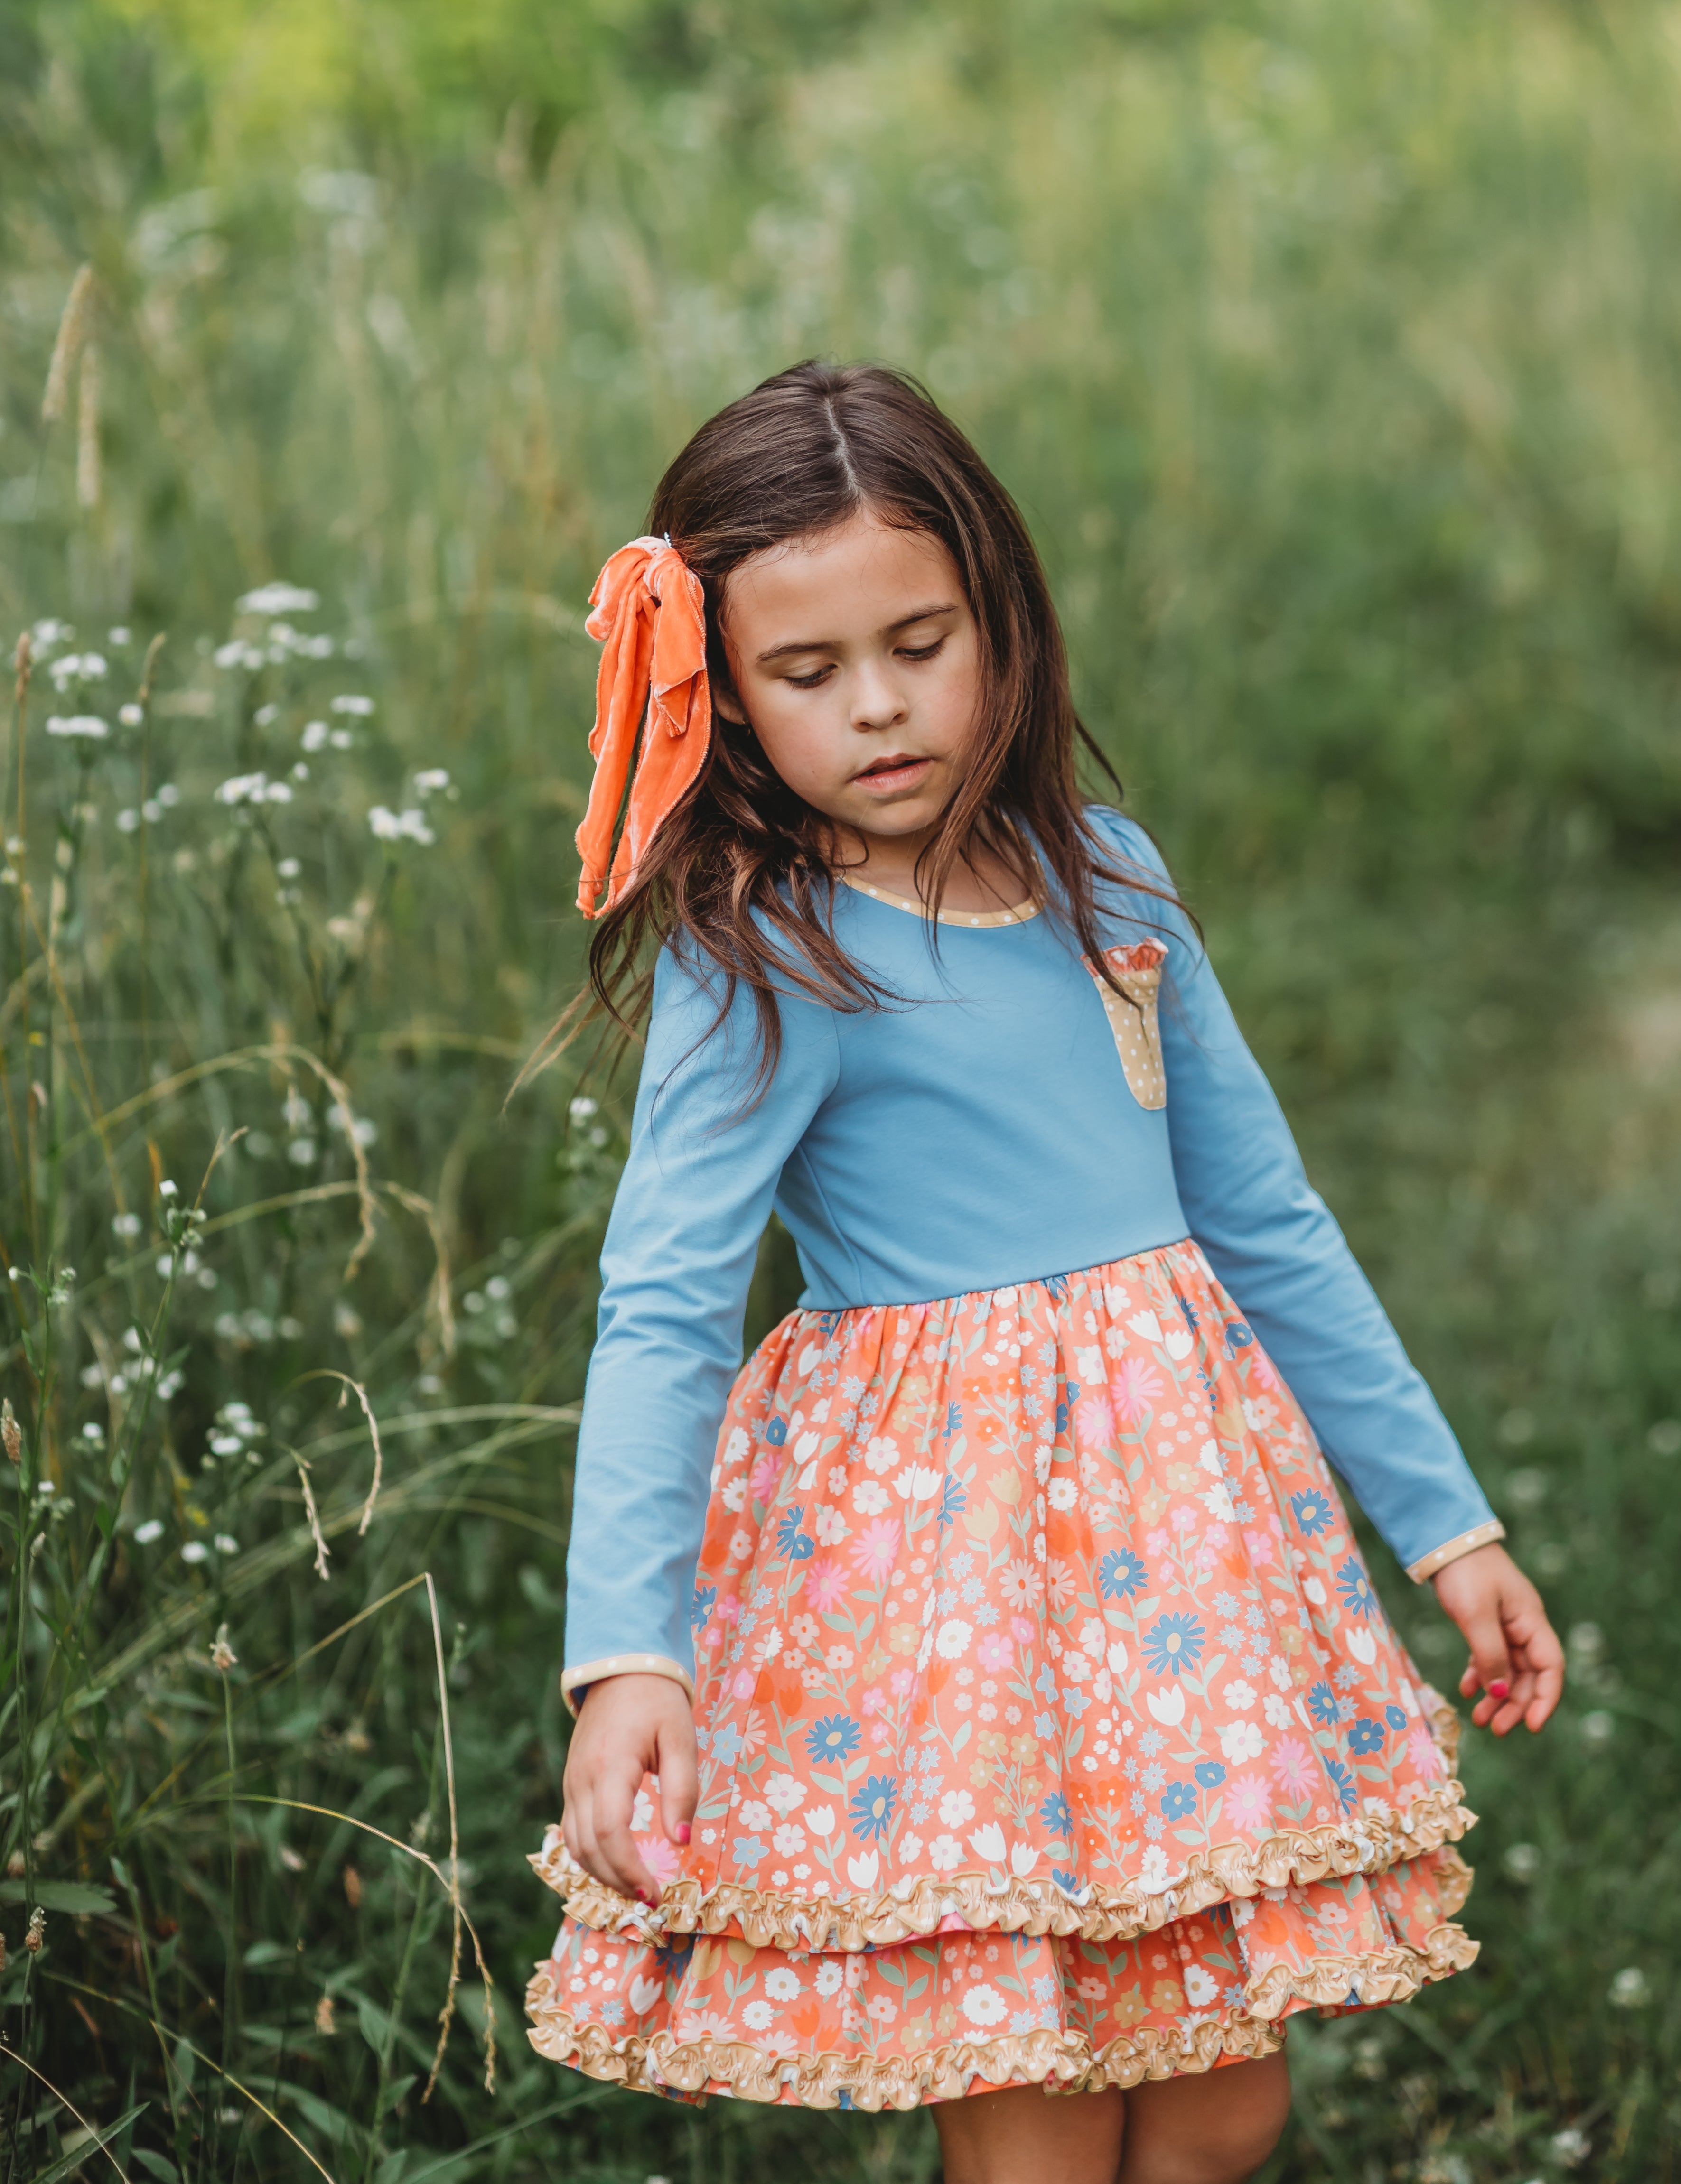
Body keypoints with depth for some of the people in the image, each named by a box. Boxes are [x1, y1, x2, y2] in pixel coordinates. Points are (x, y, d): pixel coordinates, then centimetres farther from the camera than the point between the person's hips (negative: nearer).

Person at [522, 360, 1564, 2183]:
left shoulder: (1106, 878, 5)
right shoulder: (757, 962, -11)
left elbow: (1266, 1223, 12)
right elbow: (662, 1315, -18)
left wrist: (1442, 1517, 14)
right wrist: (625, 1654, -31)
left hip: (1181, 1509, 5)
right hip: (935, 1545, -5)